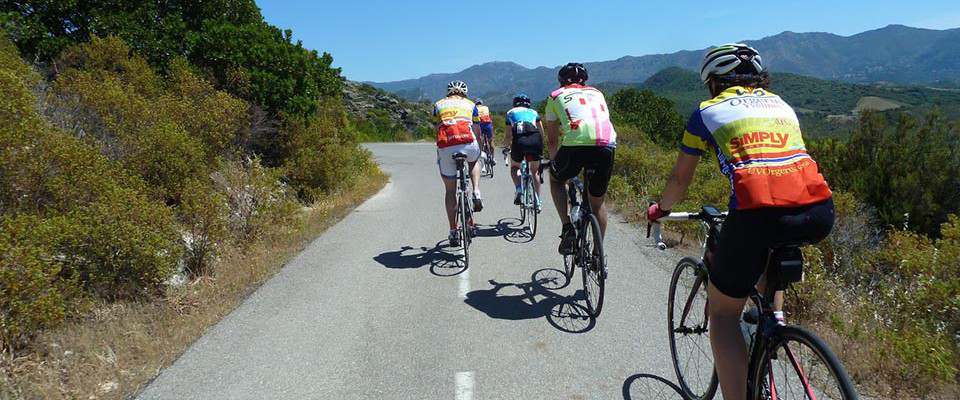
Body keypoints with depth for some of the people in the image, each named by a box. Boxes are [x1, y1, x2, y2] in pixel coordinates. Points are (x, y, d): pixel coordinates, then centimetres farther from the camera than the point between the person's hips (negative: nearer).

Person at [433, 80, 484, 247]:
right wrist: (480, 150, 47)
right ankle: (476, 194, 13)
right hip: (467, 142, 0)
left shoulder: (439, 104, 27)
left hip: (445, 147, 0)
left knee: (450, 190, 13)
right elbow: (476, 130, 32)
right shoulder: (470, 104, 26)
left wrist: (439, 150, 41)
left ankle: (453, 232, 14)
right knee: (474, 162, 36)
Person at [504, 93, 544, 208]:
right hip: (535, 140, 2)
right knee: (535, 171, 21)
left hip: (519, 141, -1)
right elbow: (541, 132, 24)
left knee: (514, 168, 23)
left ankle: (519, 189, -3)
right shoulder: (533, 112, 31)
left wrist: (508, 146, 38)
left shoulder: (510, 113, 27)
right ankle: (538, 200, 18)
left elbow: (509, 136, 20)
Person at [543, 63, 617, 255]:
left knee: (556, 180, 28)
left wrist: (554, 163, 36)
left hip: (575, 145, -3)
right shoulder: (597, 93, 31)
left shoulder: (556, 96, 22)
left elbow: (552, 139, 22)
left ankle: (567, 227, 11)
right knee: (597, 203, 22)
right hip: (607, 146, 3)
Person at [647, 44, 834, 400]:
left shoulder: (708, 111, 17)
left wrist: (660, 208, 43)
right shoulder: (781, 104, 28)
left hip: (759, 215, -4)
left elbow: (680, 179, 23)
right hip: (819, 214, 5)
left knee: (723, 312, 15)